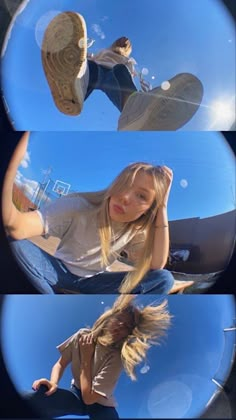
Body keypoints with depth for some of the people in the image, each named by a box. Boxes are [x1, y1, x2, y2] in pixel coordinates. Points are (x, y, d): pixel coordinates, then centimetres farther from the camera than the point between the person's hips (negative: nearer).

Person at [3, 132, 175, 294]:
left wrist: (162, 208, -29)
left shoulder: (137, 230, -11)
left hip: (94, 283, 3)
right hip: (60, 273, -2)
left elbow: (157, 266, -28)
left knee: (164, 279, -21)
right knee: (14, 241, -32)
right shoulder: (79, 206, -25)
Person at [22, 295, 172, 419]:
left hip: (99, 406, -2)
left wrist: (86, 359, -23)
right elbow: (61, 364, -2)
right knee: (28, 398, -25)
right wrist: (53, 383, -22)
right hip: (77, 394, 2)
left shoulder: (116, 358, -25)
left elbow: (89, 398, -25)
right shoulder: (83, 335, -13)